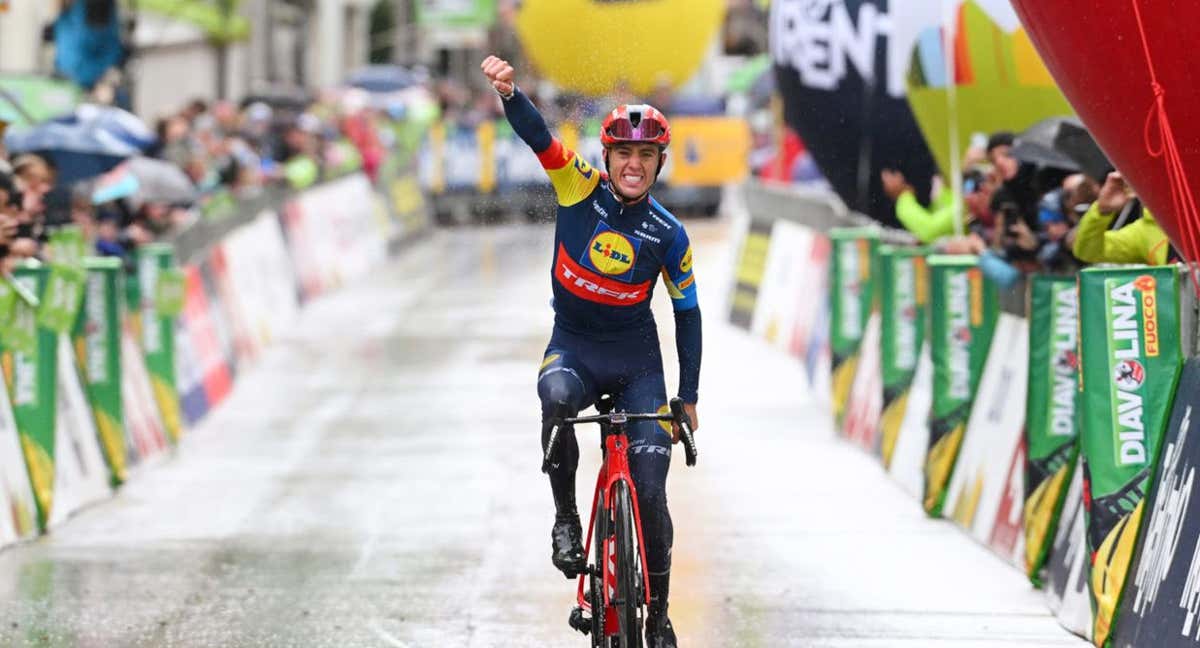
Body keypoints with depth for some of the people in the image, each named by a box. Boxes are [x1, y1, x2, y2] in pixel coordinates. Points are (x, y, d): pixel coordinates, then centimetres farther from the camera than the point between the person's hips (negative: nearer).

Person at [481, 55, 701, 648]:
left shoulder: (668, 234, -6)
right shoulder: (581, 189, -7)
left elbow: (687, 313, 3)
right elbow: (539, 137, -23)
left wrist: (688, 399, 4)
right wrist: (509, 92, -44)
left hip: (635, 357, 0)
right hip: (573, 346, 0)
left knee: (649, 490, -8)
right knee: (556, 394, -38)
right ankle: (565, 515, -18)